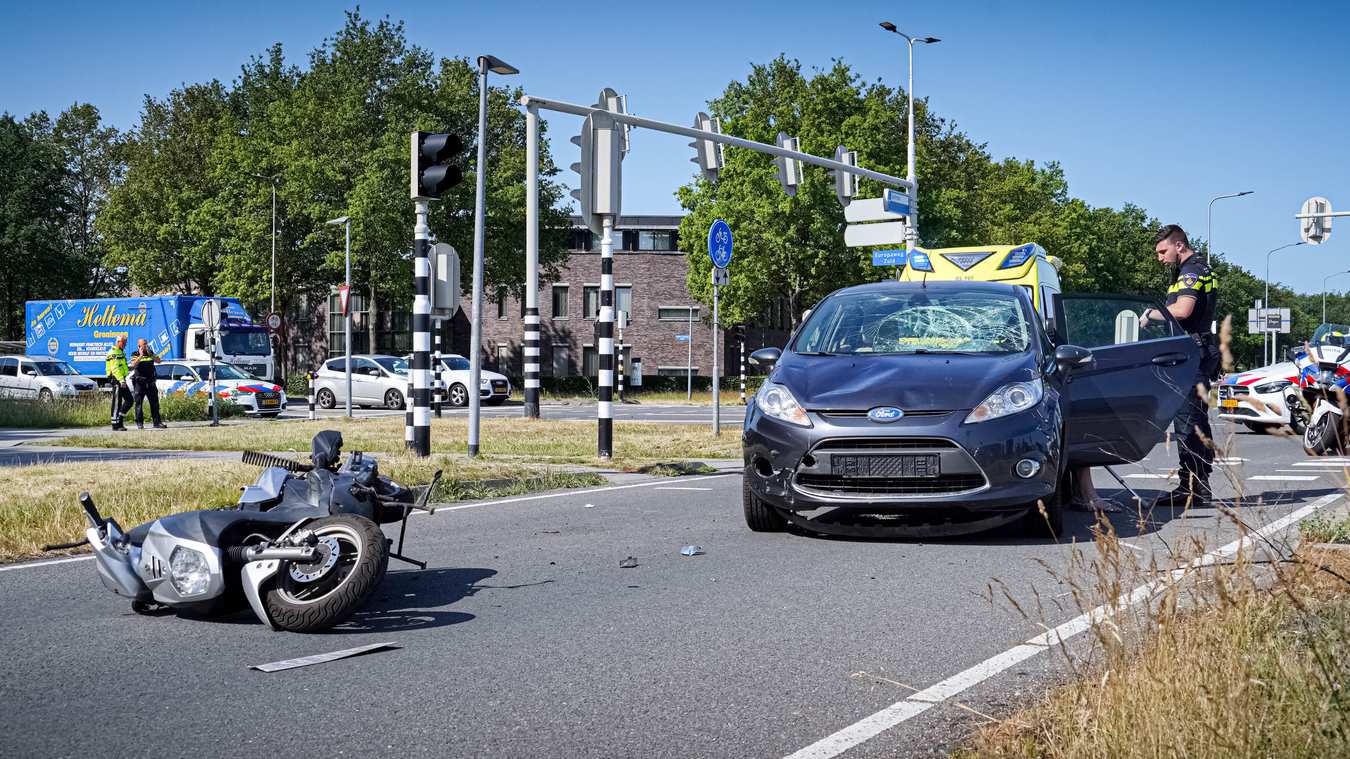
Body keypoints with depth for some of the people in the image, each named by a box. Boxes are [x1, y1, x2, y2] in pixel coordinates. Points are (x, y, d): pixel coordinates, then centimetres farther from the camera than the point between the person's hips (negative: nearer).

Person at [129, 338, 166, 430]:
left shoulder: (151, 353, 11)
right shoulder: (135, 355, -1)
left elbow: (158, 361, -4)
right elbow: (134, 365, -19)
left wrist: (150, 354, -15)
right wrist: (141, 356, -22)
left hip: (150, 382, 4)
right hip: (139, 382, -4)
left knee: (155, 402, 4)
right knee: (139, 403, -1)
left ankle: (157, 422, 9)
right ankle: (139, 423, 4)